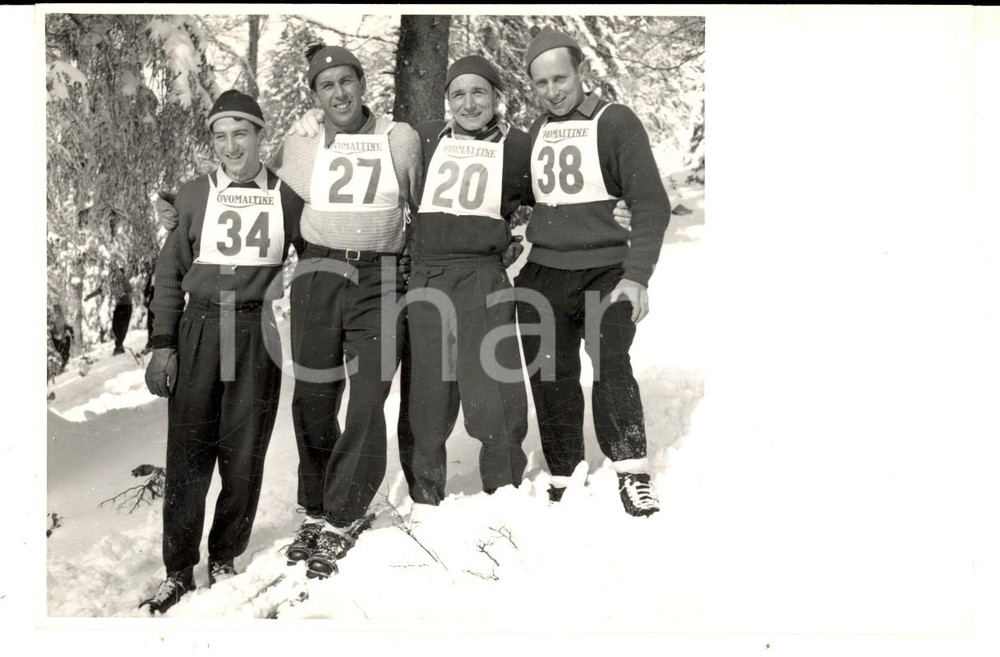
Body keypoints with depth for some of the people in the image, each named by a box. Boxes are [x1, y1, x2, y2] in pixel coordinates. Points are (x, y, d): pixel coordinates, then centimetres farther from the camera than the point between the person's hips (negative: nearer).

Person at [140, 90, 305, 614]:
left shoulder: (287, 198, 4)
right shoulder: (195, 196, 6)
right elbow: (170, 272, 8)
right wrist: (164, 344, 3)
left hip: (257, 331, 0)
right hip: (200, 327, 1)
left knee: (243, 450, 3)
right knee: (188, 447, 0)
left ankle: (225, 558, 19)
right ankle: (178, 569, 11)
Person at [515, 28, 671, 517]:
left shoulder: (614, 122, -4)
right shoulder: (535, 131, 11)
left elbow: (650, 202, -8)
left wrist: (637, 275, -16)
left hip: (605, 273, -5)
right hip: (543, 275, 5)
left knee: (611, 366, -21)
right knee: (552, 380, 6)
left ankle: (631, 472, -9)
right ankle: (563, 478, 18)